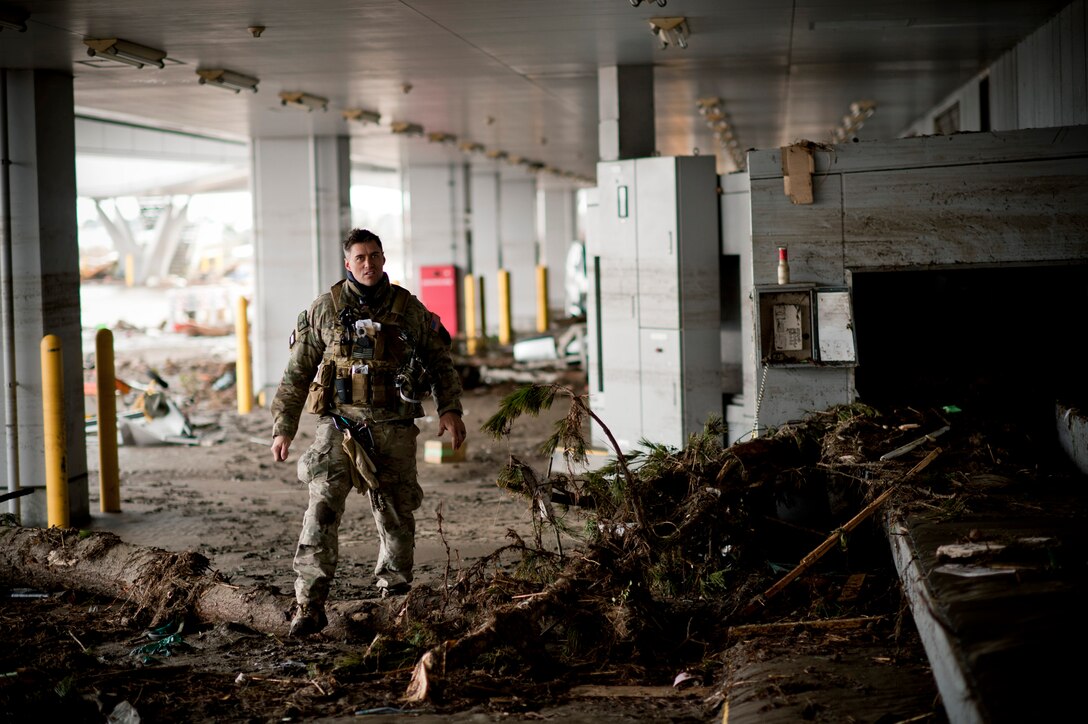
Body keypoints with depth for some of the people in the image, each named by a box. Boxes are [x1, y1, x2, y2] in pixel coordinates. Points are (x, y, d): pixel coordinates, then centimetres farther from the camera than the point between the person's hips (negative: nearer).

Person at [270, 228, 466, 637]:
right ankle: (309, 605, -19)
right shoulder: (325, 310, 3)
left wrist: (450, 409, 0)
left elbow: (439, 361, 13)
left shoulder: (409, 309, 5)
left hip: (393, 430, 2)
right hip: (340, 424, -1)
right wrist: (283, 429, 6)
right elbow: (296, 373, 8)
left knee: (397, 518, 8)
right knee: (323, 507, -18)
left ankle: (394, 599, 29)